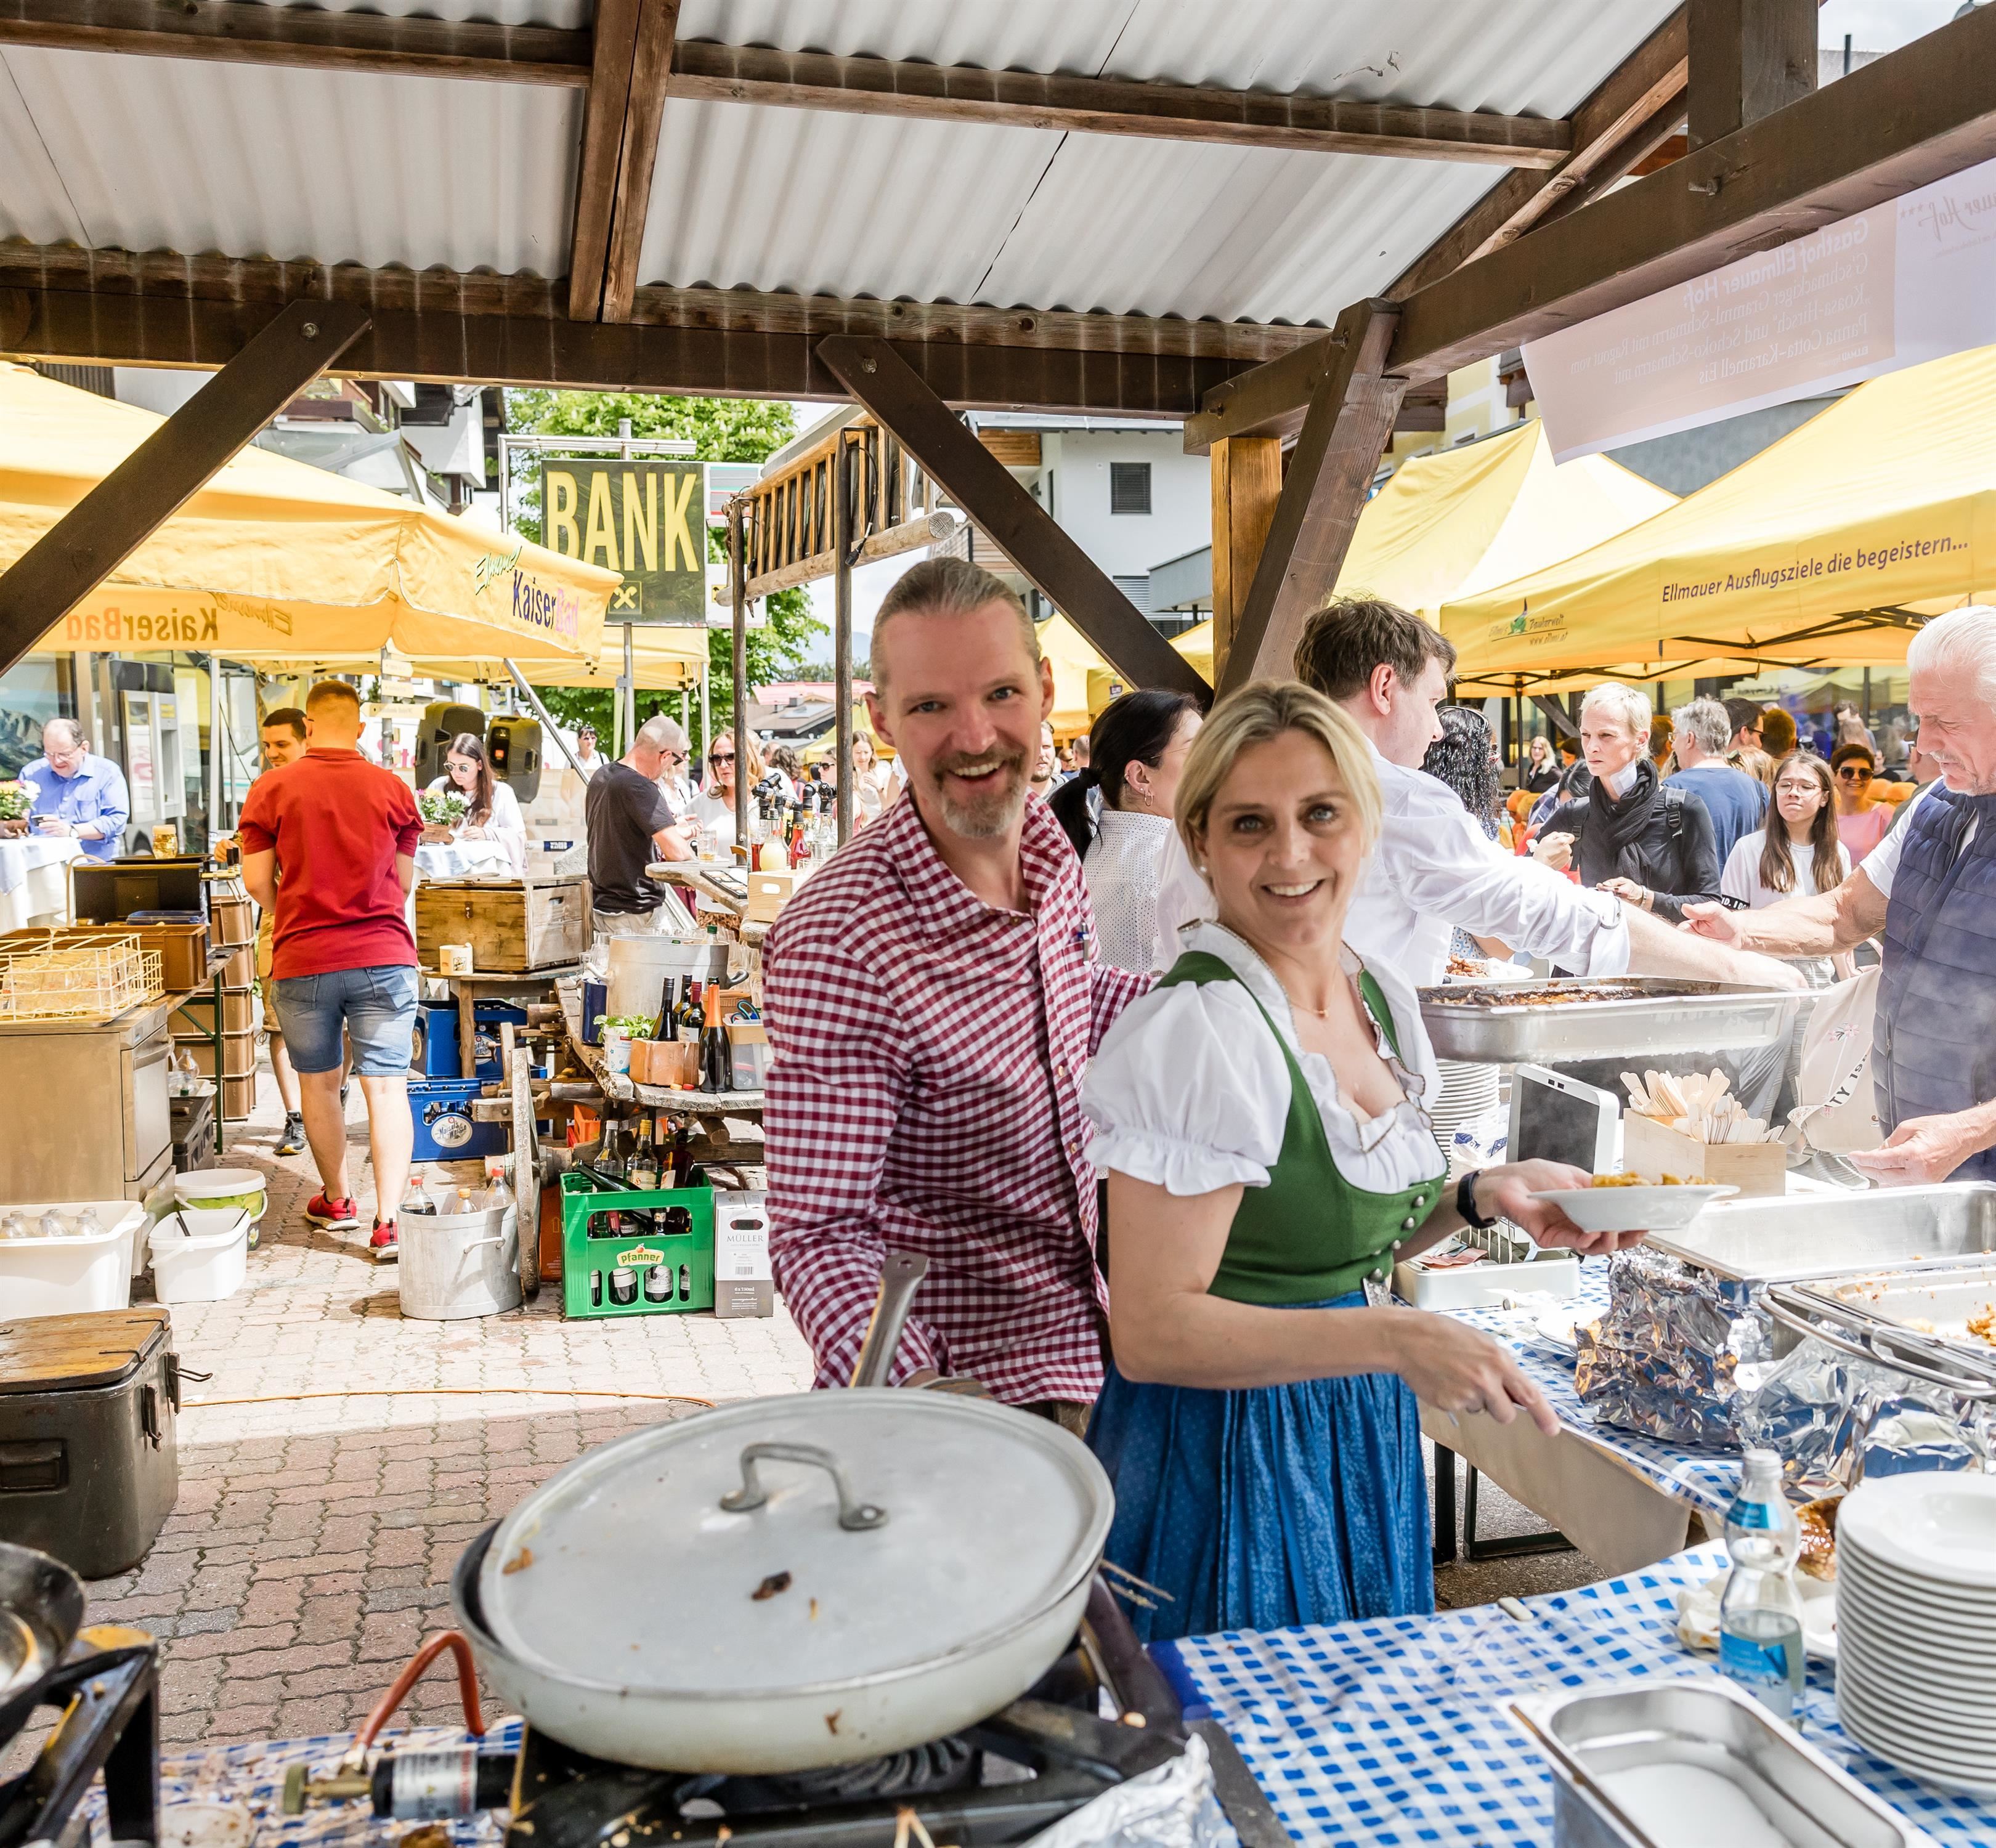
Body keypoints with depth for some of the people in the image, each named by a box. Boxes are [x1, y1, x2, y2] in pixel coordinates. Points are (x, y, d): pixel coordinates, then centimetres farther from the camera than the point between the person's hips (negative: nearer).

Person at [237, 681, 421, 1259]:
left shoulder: (272, 789, -2)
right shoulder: (392, 788, 1)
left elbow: (257, 880, -1)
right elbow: (404, 880, 8)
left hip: (303, 959, 0)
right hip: (384, 956, 0)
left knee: (319, 1084, 17)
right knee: (386, 1087, 1)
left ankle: (336, 1200, 31)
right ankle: (387, 1222, -3)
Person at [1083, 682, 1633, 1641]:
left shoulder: (1385, 996, 2)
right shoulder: (1194, 1030, -23)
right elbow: (1152, 1329, -24)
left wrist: (1485, 1196, -1)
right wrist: (1397, 1338, -29)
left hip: (1365, 1442, 8)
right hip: (1228, 1452, -8)